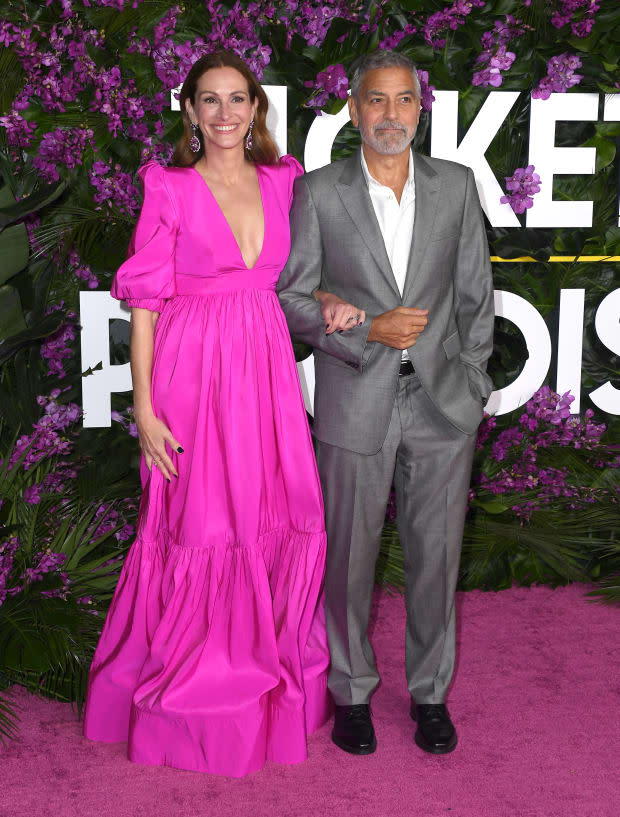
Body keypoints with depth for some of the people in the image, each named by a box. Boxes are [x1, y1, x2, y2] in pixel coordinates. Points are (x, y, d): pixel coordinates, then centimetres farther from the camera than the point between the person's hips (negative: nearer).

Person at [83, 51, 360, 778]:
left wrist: (331, 303, -5)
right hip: (193, 369, -4)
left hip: (267, 368, 4)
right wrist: (144, 406, -11)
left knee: (277, 517, 7)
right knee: (200, 524, 2)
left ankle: (270, 663, 30)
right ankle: (194, 690, 22)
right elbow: (145, 300, -5)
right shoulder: (170, 190, -4)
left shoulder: (282, 182, 8)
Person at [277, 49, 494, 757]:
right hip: (355, 406, -1)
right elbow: (292, 297, -1)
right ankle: (352, 692, 28)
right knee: (349, 558, 8)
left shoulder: (456, 185, 4)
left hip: (442, 406, 2)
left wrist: (473, 388, 6)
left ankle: (430, 693, 28)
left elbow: (475, 295, 9)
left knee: (436, 556, 10)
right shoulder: (318, 192, -2)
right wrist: (368, 330, -15)